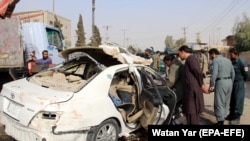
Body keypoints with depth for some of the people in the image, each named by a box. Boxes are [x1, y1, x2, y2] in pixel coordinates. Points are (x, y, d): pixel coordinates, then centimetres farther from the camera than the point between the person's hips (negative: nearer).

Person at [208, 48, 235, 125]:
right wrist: (231, 83, 20)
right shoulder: (228, 60, 16)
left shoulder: (215, 60, -7)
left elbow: (214, 73, -18)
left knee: (219, 103, -1)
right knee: (226, 102, 14)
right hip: (229, 81, 8)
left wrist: (212, 85, -12)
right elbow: (233, 73, 15)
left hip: (221, 82, -8)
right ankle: (222, 119, 21)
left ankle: (220, 121, 2)